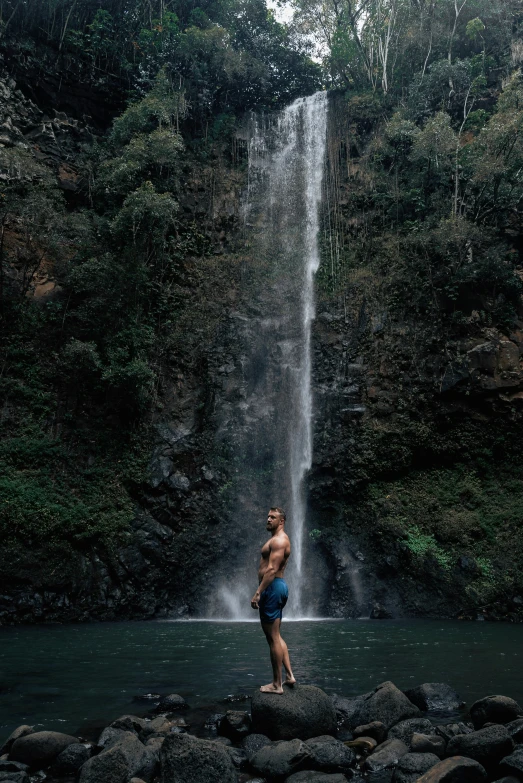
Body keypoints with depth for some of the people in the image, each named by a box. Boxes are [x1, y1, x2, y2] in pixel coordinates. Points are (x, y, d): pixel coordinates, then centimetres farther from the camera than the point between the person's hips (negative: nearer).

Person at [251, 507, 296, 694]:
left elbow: (272, 569, -22)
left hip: (272, 587, -11)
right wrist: (262, 591, 22)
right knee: (275, 636, 17)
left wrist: (258, 593, -25)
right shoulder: (277, 539, 19)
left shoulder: (279, 540, -14)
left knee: (273, 637, -5)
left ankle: (276, 684, 1)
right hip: (277, 587, 11)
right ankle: (289, 675, 19)